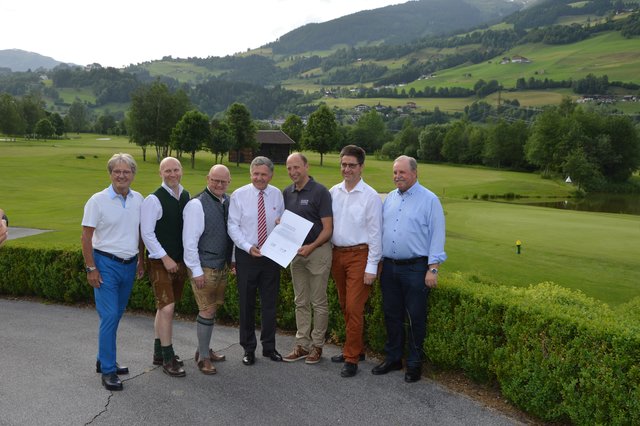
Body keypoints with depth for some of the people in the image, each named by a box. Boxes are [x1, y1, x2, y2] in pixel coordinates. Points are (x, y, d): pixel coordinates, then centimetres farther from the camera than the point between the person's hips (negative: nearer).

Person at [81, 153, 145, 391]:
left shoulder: (138, 200, 4)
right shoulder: (98, 201, -9)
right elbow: (86, 237, -8)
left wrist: (140, 260, 14)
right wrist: (91, 268, -11)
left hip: (129, 265, 5)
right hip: (106, 264, -5)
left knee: (116, 316, 13)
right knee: (109, 316, -7)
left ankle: (104, 360, 28)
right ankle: (108, 371, 2)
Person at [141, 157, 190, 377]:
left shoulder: (186, 197, 6)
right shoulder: (153, 200, -12)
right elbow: (147, 233, -13)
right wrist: (165, 258, -15)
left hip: (179, 261, 6)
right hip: (160, 262, -6)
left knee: (165, 308, 16)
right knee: (167, 308, -8)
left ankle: (159, 352, 28)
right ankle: (168, 359, 4)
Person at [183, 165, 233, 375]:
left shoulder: (229, 202, 4)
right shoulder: (197, 204, -15)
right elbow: (189, 240, -15)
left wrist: (232, 260, 10)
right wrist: (196, 271, -15)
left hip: (222, 265, 7)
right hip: (204, 268, -6)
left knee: (213, 308, 16)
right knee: (207, 311, -1)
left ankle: (205, 349, 31)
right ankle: (203, 357, 14)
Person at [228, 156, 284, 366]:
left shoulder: (277, 195, 2)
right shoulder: (239, 195, -5)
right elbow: (233, 226, -6)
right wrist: (248, 247, -18)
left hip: (272, 255, 2)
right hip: (246, 255, -2)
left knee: (270, 303, 11)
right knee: (247, 303, 8)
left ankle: (269, 346, 26)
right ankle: (248, 348, 23)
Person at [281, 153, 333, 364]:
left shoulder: (320, 192, -11)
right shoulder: (287, 193, 7)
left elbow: (328, 228, -13)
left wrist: (311, 247, -23)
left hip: (318, 250, -6)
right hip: (296, 251, 6)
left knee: (318, 302, 4)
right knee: (300, 302, 12)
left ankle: (317, 345, 14)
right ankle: (302, 344, 20)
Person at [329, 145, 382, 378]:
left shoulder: (370, 196, -9)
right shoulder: (333, 192, 5)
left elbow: (375, 233, -9)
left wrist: (371, 267, -11)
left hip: (359, 255, -6)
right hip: (337, 254, 6)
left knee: (354, 308, -4)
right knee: (344, 306, 15)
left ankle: (351, 358, 7)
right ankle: (357, 348, 30)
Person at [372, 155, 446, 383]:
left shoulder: (429, 200, -5)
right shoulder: (389, 199, 12)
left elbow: (437, 236, -8)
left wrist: (433, 269, -13)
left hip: (415, 268, -5)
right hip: (389, 267, 6)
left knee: (416, 317, 3)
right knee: (392, 315, 13)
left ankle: (414, 363, 16)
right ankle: (393, 357, 27)